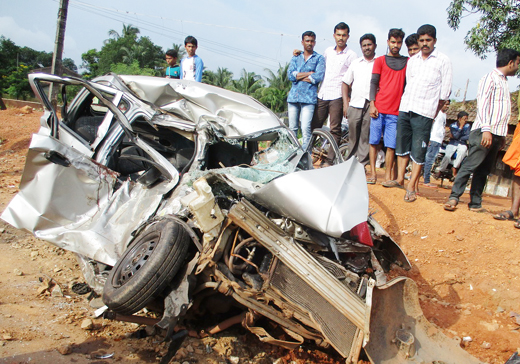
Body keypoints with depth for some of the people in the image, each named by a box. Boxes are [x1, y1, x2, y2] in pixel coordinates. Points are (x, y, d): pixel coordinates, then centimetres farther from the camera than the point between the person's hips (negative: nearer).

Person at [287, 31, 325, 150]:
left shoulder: (319, 58, 10)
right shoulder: (296, 58, 19)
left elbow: (319, 77, -7)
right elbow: (290, 75, 1)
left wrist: (298, 76, -2)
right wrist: (309, 73, -5)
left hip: (309, 98, -3)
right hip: (293, 96, 4)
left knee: (306, 129, -12)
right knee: (292, 128, 5)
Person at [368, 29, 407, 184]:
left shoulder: (407, 62, 13)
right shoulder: (380, 61, 11)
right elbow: (373, 83, 5)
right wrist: (372, 104, -6)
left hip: (395, 111, 0)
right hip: (378, 109, 0)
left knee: (391, 145, -2)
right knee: (374, 141, 1)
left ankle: (388, 176, 5)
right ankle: (373, 173, 8)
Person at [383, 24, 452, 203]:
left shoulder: (443, 61, 1)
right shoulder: (412, 60, 16)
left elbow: (445, 92, 1)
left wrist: (434, 112, 4)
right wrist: (407, 103, 11)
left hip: (424, 113, -5)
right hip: (405, 108, 5)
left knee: (418, 151, -4)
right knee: (402, 146, 10)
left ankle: (412, 187, 0)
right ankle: (400, 179, 22)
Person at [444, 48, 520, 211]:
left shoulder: (504, 82, 23)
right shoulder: (490, 78, -3)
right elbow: (482, 103, -14)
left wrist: (502, 136, 18)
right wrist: (486, 129, -25)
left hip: (496, 135, 8)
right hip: (484, 132, -8)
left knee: (483, 170, 7)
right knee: (470, 166, -12)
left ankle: (475, 203, 10)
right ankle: (453, 198, -10)